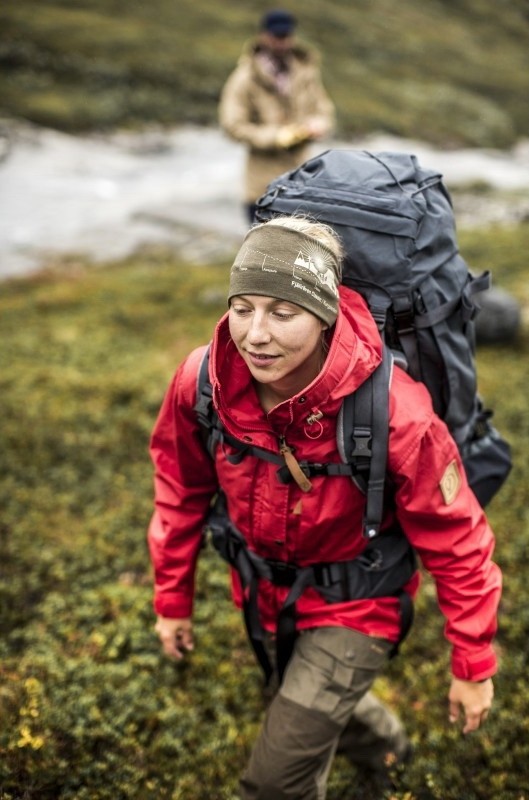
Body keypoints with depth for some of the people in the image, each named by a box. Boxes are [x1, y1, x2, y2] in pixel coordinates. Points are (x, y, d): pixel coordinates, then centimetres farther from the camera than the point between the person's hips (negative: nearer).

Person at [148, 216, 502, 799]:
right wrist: (171, 598, 5)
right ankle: (384, 743, 66)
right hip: (262, 593, 5)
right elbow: (181, 490, -3)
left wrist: (473, 665, -13)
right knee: (310, 703, 32)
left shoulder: (392, 412, -34)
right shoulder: (200, 382, -23)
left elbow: (455, 541, -21)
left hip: (353, 604, -5)